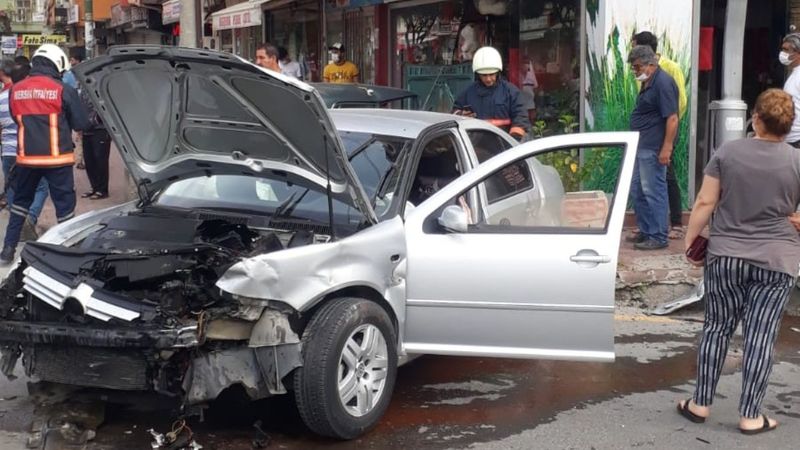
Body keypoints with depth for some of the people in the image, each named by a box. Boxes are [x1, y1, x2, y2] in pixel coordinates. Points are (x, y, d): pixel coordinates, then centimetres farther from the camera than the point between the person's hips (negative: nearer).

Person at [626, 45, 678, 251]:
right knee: (637, 191, 15)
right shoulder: (648, 83, 15)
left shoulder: (663, 83, -16)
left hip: (653, 149, -10)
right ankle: (645, 231, 25)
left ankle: (658, 237, 1)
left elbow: (672, 118, -21)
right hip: (641, 147, 10)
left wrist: (667, 148, -24)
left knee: (653, 192, -5)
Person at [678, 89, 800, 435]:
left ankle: (700, 404, 18)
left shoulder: (727, 152, -2)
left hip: (725, 257, 1)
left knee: (718, 328, 12)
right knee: (760, 335, 3)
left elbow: (705, 203, -2)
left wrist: (690, 240, 8)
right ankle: (750, 416, 7)